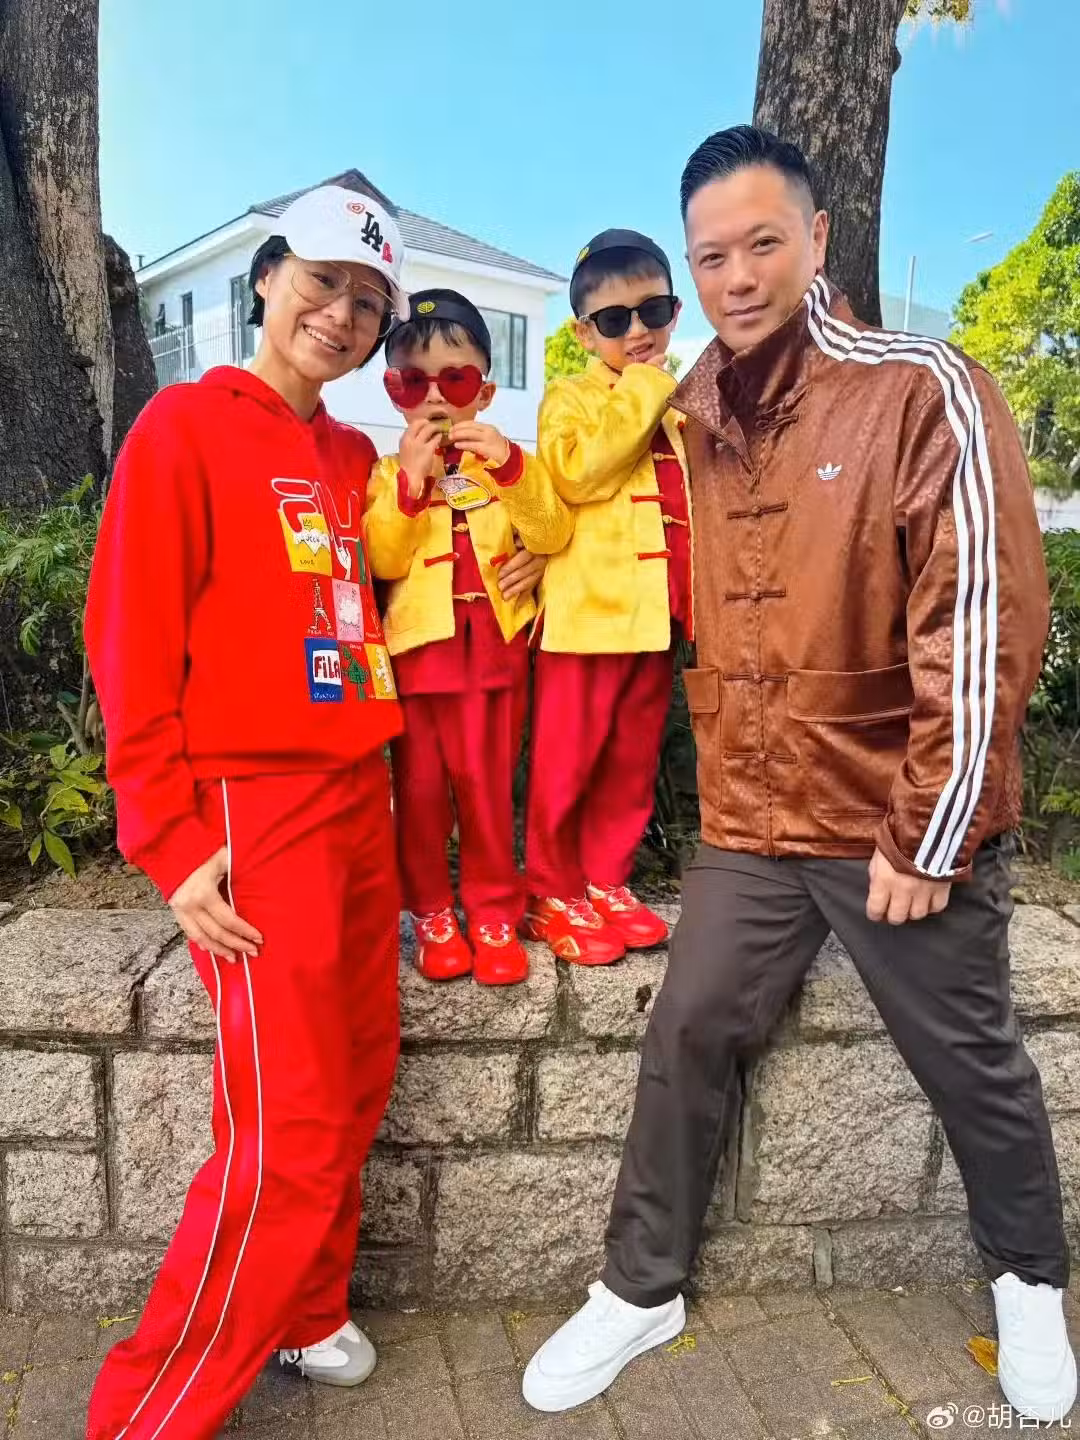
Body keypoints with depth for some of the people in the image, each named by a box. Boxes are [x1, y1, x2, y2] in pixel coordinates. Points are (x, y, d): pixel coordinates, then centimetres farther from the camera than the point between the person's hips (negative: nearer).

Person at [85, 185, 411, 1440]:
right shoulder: (186, 424, -6)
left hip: (358, 802, 8)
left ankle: (303, 1315, 38)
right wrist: (172, 842, -14)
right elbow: (132, 645, -11)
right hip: (254, 811, -7)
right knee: (285, 1133, -4)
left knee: (357, 1083, 15)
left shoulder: (355, 457, 15)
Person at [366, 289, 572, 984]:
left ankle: (495, 912, 20)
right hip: (416, 646, 0)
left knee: (488, 784, 5)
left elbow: (554, 534, -6)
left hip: (493, 646, 0)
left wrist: (512, 468, -20)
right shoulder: (389, 471, 4)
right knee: (421, 786, 6)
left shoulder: (506, 462, 8)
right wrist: (411, 482, -19)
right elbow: (382, 561, -9)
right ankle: (432, 912, 22)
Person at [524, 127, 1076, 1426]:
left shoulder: (924, 391, -12)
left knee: (970, 1064, 13)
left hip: (902, 823, -4)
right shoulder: (690, 421, 5)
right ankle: (641, 1291, 29)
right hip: (749, 818, 4)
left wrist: (931, 832, -15)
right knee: (688, 1035, 8)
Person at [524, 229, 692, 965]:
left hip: (658, 610, 6)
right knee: (568, 761, 1)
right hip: (590, 607, -6)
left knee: (633, 761, 13)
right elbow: (576, 473, -21)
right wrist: (641, 391, -15)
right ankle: (553, 894, 15)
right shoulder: (571, 397, -2)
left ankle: (606, 883, 26)